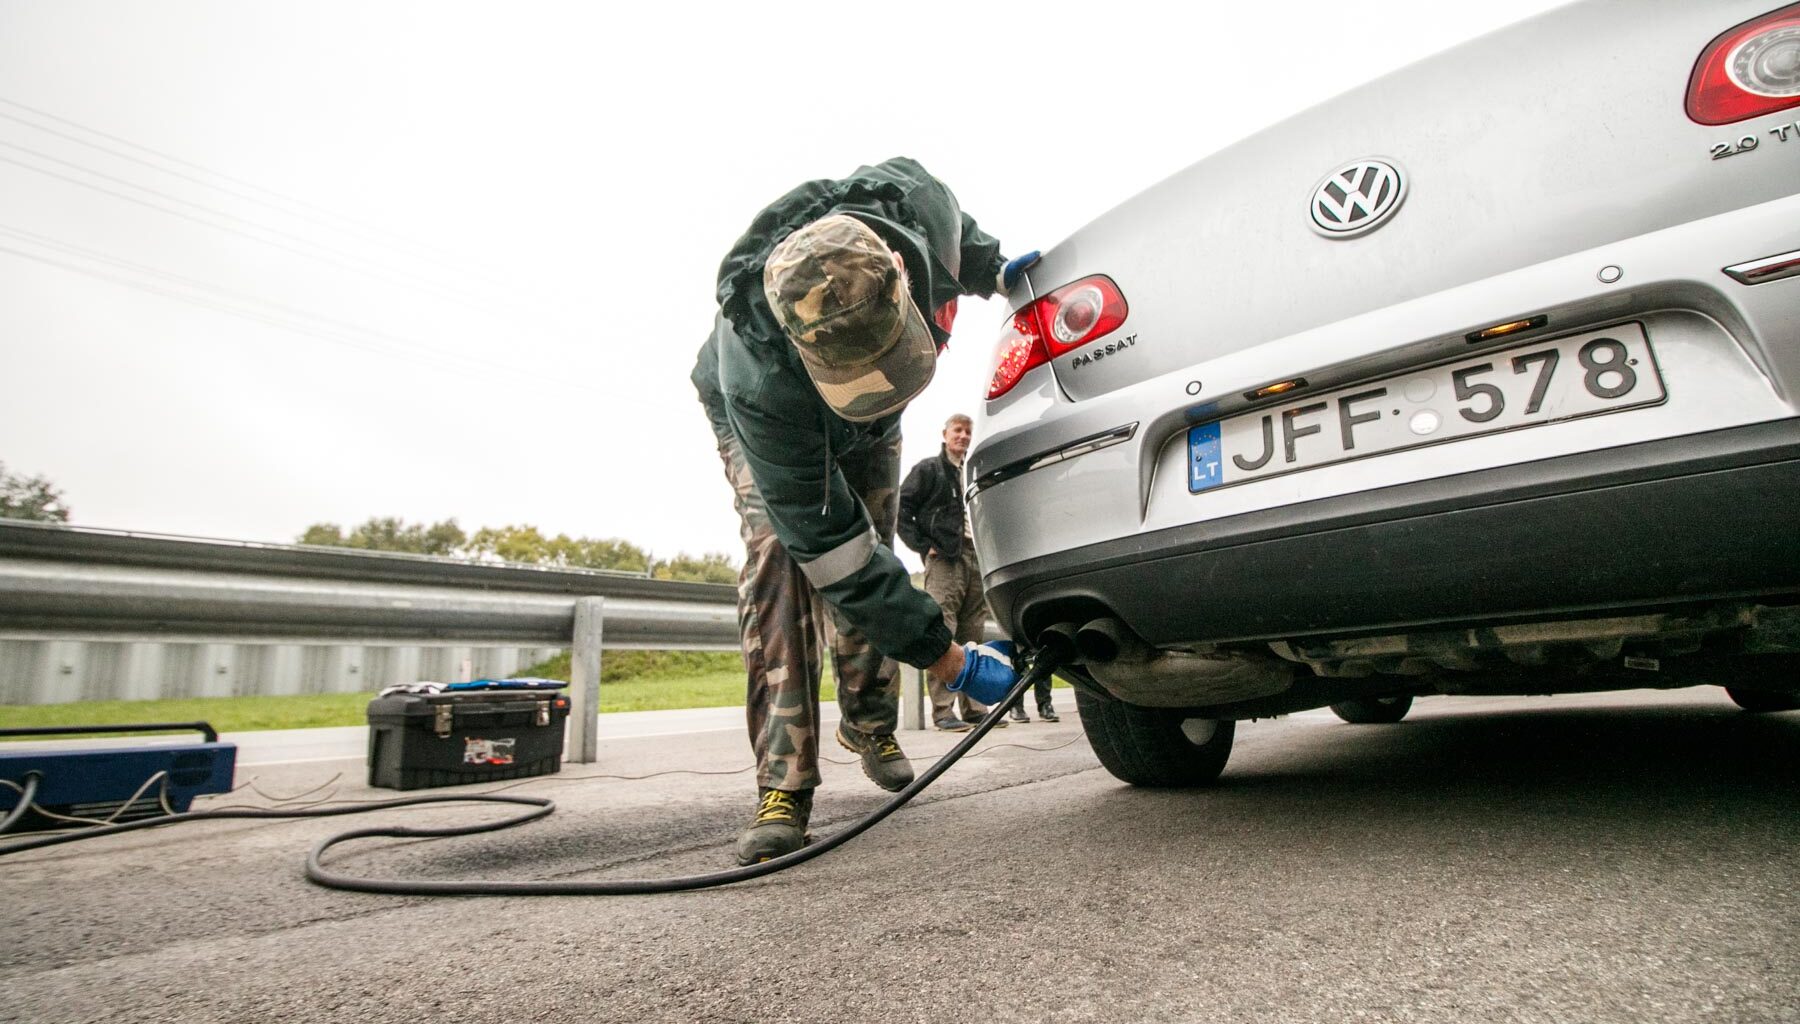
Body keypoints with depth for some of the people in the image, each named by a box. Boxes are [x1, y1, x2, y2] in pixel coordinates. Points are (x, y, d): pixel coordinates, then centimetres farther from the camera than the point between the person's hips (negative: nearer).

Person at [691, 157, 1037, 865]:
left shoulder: (913, 201, -37)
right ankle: (784, 782, -18)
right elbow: (828, 545, -42)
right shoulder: (759, 384, -47)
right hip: (763, 417, -4)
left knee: (874, 556, -1)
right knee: (782, 555, -25)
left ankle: (869, 723, 21)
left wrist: (995, 270, -12)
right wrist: (946, 658, -38)